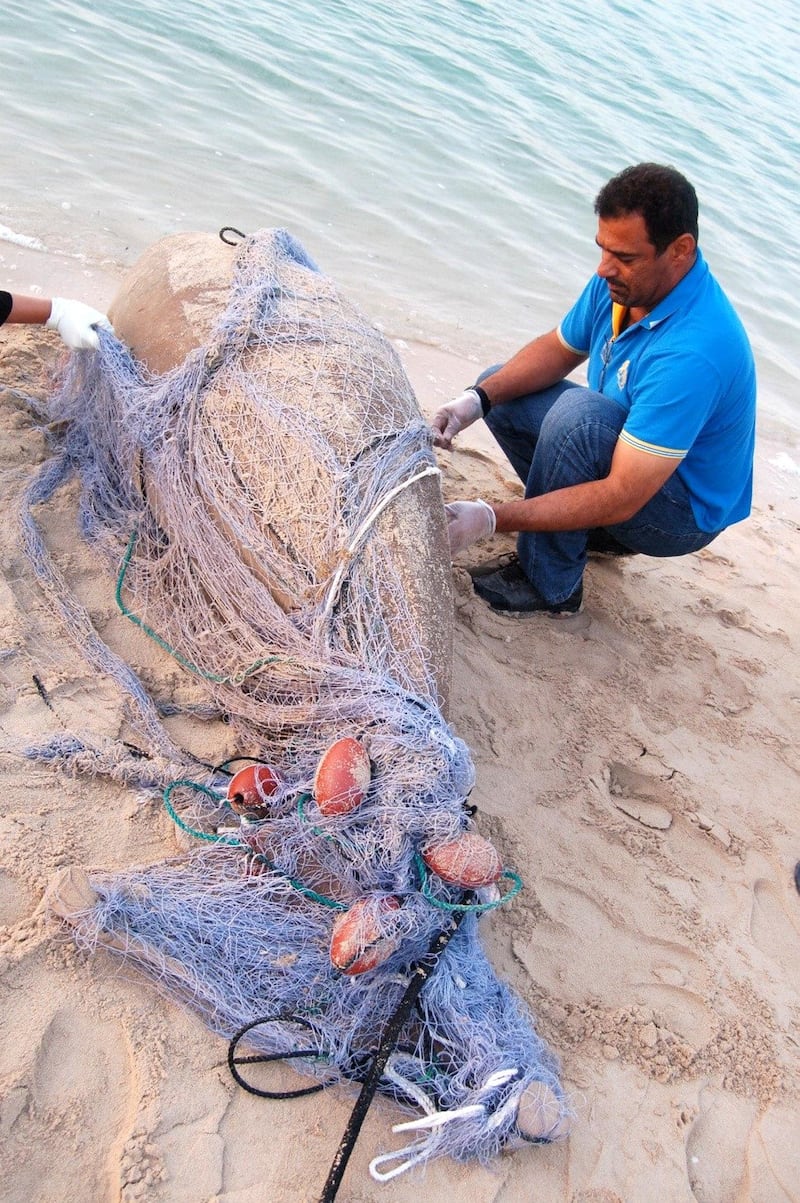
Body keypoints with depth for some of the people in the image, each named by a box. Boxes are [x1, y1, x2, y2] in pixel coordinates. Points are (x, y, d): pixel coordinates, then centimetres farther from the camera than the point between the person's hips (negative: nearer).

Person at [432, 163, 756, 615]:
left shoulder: (693, 352, -36)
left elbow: (621, 498, -37)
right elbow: (559, 349, 4)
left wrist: (491, 519, -38)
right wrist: (478, 399, -14)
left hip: (685, 514, -8)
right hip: (625, 450, 9)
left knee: (579, 412, -36)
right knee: (501, 386, 3)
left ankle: (550, 583, -17)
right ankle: (597, 530, 7)